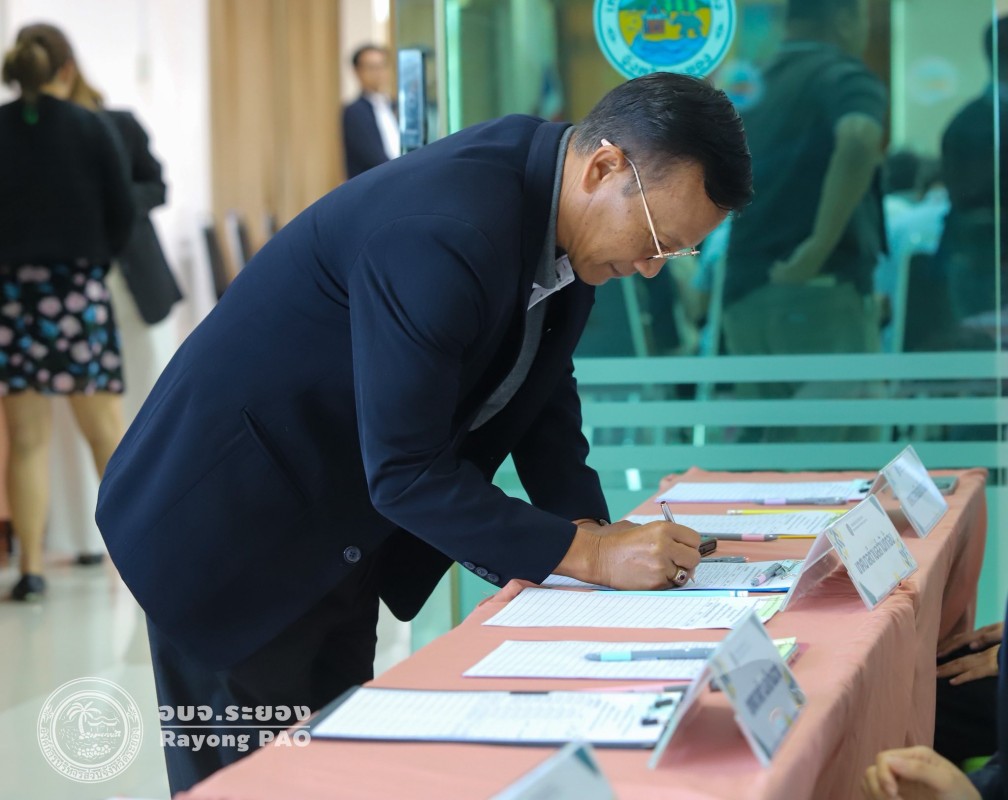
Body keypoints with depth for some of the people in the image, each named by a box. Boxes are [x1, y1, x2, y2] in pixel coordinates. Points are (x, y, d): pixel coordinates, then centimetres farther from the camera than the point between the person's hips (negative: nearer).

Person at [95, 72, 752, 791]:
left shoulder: (562, 216, -5)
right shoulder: (440, 235, -33)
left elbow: (543, 391, 7)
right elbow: (404, 472, -30)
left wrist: (593, 532, -7)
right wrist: (589, 553, -27)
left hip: (344, 536, 9)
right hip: (230, 529, -9)